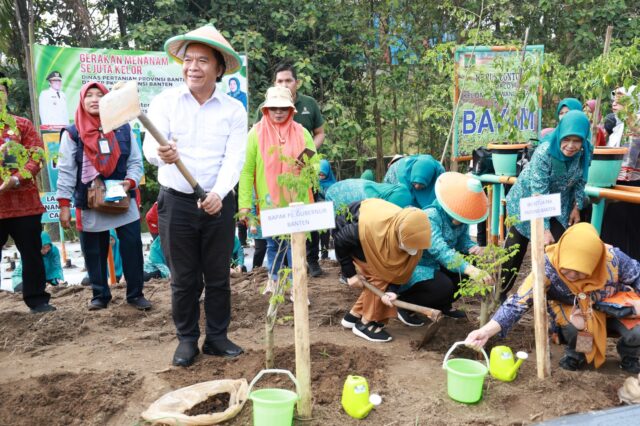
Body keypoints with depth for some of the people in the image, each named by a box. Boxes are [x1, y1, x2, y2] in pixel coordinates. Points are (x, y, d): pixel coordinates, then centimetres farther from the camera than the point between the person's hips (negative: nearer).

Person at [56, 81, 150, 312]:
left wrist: (130, 181, -13)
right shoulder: (72, 134, -1)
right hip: (89, 204, -1)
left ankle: (135, 293, 13)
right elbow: (66, 171, -2)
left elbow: (135, 162, 7)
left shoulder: (123, 129, 4)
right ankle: (100, 295, 23)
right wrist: (64, 205, -6)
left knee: (132, 247, 0)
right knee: (94, 252, 8)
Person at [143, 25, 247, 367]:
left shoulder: (234, 110, 1)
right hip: (176, 202, 0)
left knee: (218, 276, 10)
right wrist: (161, 155, -37)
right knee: (184, 278, 8)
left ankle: (217, 337, 25)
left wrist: (218, 193, -27)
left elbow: (234, 159, -9)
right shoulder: (165, 102, 0)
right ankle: (187, 339, 25)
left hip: (219, 204, 1)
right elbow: (150, 147, -12)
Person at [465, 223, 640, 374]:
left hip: (614, 306, 2)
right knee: (572, 326, -34)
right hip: (574, 311, -1)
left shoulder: (612, 258, -30)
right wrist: (487, 331, -50)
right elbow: (520, 301, -37)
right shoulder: (549, 266, -35)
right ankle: (576, 353, 4)